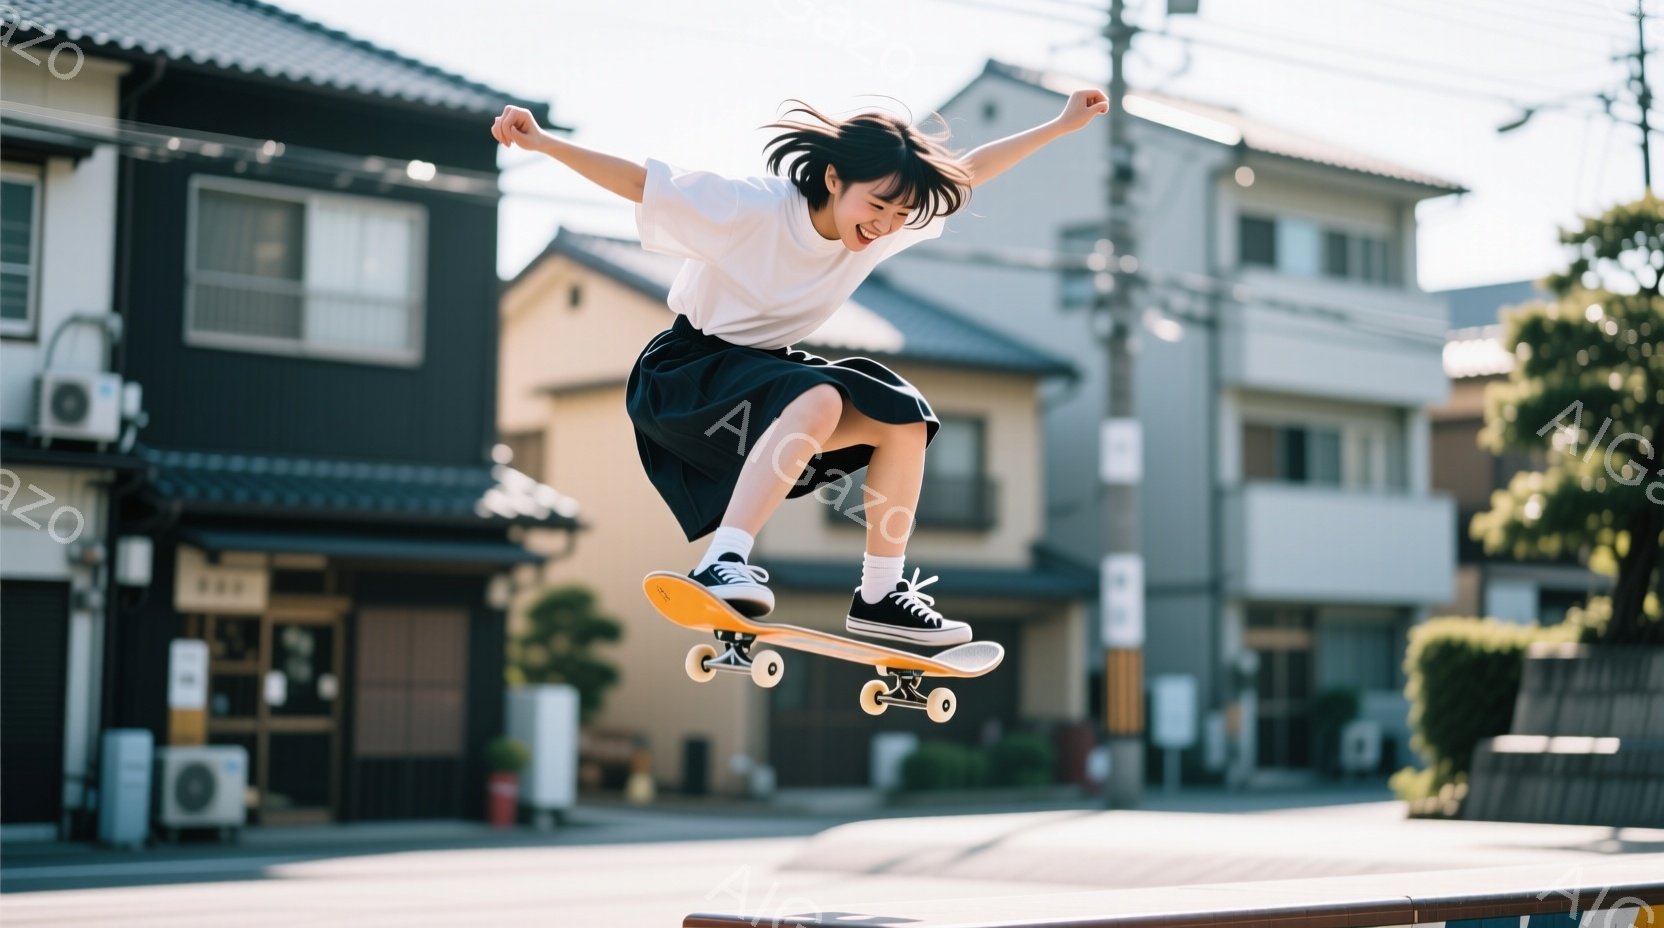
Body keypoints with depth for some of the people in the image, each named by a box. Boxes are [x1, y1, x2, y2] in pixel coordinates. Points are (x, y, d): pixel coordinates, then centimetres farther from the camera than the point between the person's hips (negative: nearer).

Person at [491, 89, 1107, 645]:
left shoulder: (884, 224, -4)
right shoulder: (750, 208, -23)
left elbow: (969, 172, 6)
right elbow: (637, 182, -22)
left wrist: (1062, 126, 8)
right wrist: (543, 142, -32)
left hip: (767, 373, 8)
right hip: (684, 375, -8)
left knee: (904, 417, -5)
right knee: (818, 400, -34)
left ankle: (880, 595, 4)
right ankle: (721, 566, -42)